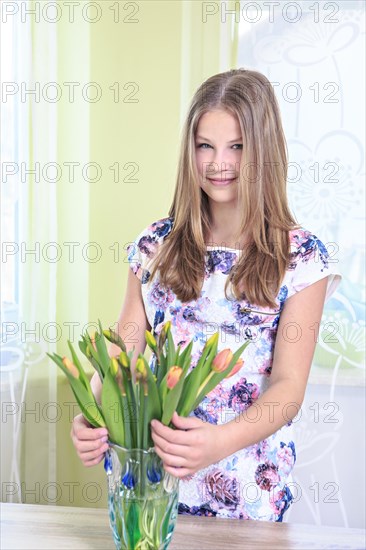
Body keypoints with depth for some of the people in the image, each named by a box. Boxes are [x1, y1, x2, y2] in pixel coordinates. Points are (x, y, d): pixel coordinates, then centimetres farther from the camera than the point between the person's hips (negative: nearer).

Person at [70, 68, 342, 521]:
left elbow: (289, 386, -15)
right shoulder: (156, 244, 0)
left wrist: (221, 442, -33)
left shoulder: (302, 257, -9)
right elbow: (122, 351, -2)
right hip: (153, 466, 3)